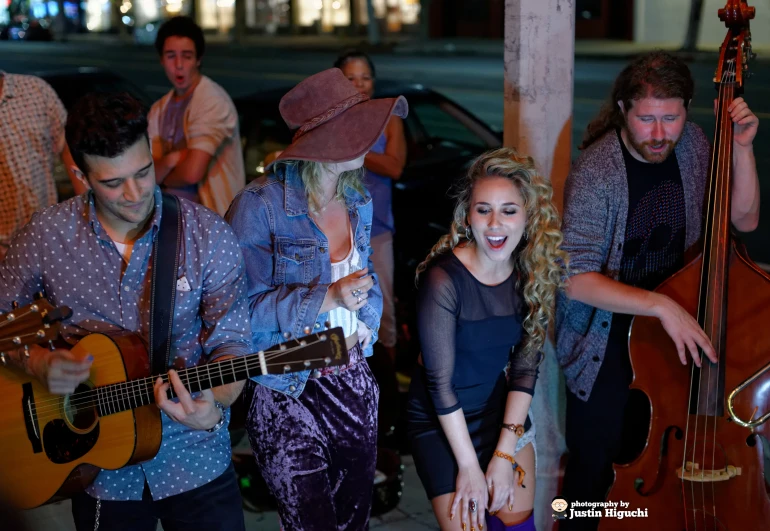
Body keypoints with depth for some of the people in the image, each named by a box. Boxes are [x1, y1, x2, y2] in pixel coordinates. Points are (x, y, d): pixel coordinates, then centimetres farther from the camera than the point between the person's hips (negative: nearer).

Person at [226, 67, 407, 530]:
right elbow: (246, 306, -20)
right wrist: (326, 299, -27)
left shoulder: (359, 202, 5)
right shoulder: (260, 206, -18)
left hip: (354, 383, 7)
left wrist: (367, 323, 4)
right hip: (288, 393, -6)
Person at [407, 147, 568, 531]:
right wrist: (469, 466, -17)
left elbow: (525, 365, -8)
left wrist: (504, 453, -12)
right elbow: (440, 383, -22)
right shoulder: (443, 279, -27)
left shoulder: (536, 272, -11)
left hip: (502, 408, 5)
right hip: (441, 422, -4)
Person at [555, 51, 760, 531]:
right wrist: (660, 305, -35)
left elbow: (744, 219, 1)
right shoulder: (597, 171, -23)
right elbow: (578, 279, -25)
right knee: (597, 462, 0)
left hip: (676, 323, 5)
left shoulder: (693, 146, -6)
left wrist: (741, 147, -12)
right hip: (606, 333, -4)